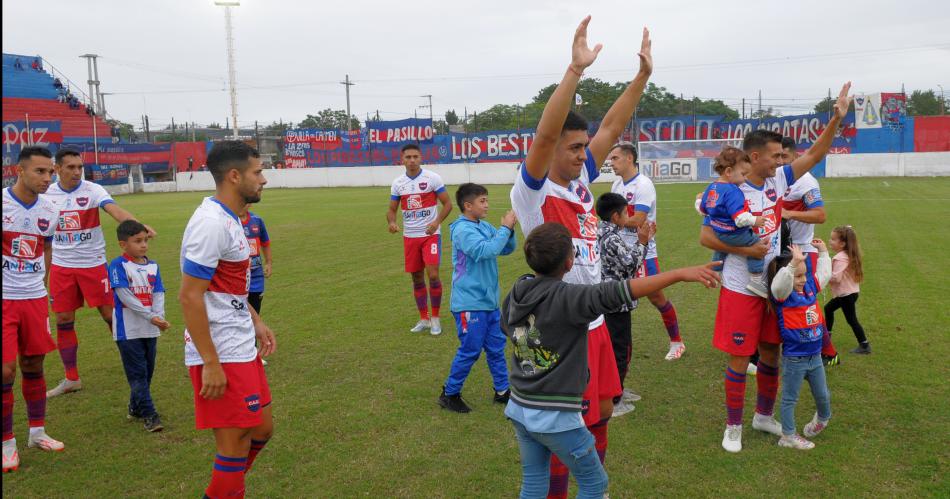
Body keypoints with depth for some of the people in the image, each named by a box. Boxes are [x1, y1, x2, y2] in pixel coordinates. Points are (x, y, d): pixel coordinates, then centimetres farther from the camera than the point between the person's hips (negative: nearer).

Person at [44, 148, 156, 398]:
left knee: (110, 314, 1)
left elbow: (115, 210, -28)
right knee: (63, 321, 7)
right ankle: (71, 378, 20)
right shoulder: (46, 194, 0)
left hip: (93, 264, -3)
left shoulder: (92, 190, -10)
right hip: (61, 267, 3)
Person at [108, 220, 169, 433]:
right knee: (137, 373, -1)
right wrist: (150, 317, -21)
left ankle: (135, 407, 30)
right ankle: (149, 414, 1)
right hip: (128, 330, -6)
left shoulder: (152, 266, 8)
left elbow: (158, 294, 4)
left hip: (150, 330, 6)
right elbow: (125, 296, -16)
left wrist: (159, 316, -15)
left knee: (147, 371, 14)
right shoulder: (118, 265, -9)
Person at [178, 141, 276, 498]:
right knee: (236, 445, 1)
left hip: (241, 348, 10)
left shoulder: (229, 218, 11)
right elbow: (189, 297, -22)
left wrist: (255, 322, 17)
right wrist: (211, 363, -21)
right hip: (222, 356, -10)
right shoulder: (212, 223, -20)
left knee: (261, 429, 17)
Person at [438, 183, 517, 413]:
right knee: (470, 351, 0)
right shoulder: (463, 230, -17)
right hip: (470, 303, -8)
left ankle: (502, 390, 26)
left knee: (496, 347, 14)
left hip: (489, 300, 8)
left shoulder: (485, 226, 7)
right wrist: (505, 228, -21)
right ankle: (449, 394, 15)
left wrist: (509, 229, -7)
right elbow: (486, 250, -29)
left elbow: (507, 249, 10)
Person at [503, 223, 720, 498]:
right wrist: (680, 274, -37)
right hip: (555, 417, -7)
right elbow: (617, 292, -34)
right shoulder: (567, 298, -22)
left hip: (520, 410, 7)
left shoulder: (515, 295, -1)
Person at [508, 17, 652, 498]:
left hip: (595, 322, 8)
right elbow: (544, 134, -31)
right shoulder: (532, 192, -15)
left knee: (600, 413, 19)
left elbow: (612, 126, 7)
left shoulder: (581, 181, 6)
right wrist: (576, 69, -36)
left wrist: (643, 73, 2)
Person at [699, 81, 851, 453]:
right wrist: (746, 250, -21)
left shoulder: (778, 181, 1)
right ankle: (733, 426, 17)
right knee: (739, 358, 2)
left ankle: (764, 416, 35)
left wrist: (837, 118, -5)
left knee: (770, 352, 16)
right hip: (741, 287, -6)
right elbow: (706, 237, -15)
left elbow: (815, 154, 5)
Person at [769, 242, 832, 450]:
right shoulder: (784, 295, -19)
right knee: (790, 399, 9)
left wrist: (823, 252, 15)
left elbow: (824, 273, 19)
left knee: (823, 395, 24)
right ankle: (788, 436, 21)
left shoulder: (810, 287, 1)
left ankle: (823, 418, 52)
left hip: (815, 356, 7)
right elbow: (779, 284, -43)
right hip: (794, 359, -7)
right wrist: (793, 262, -52)